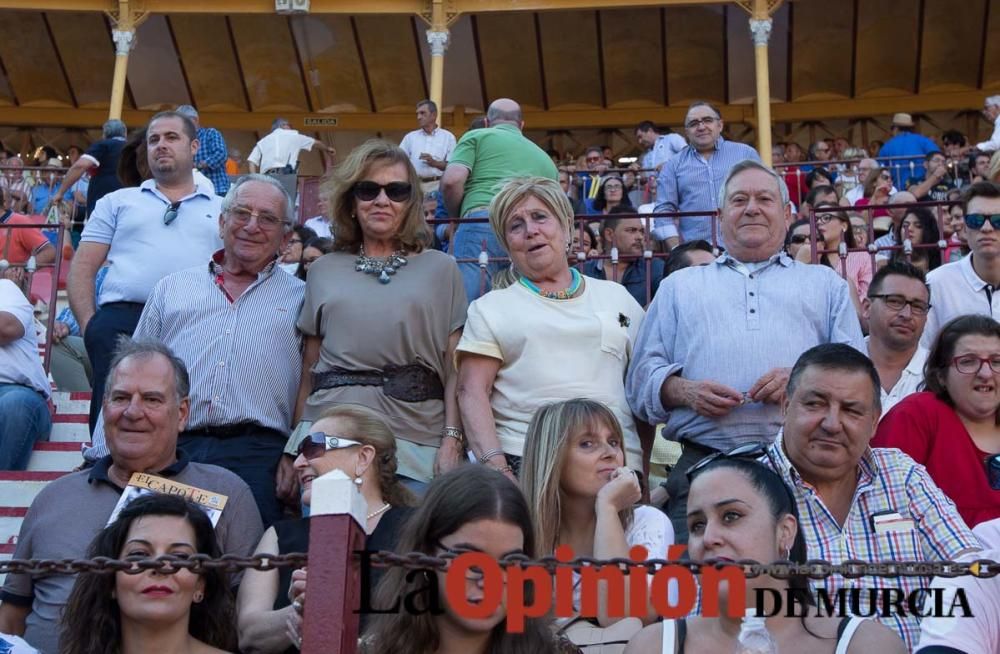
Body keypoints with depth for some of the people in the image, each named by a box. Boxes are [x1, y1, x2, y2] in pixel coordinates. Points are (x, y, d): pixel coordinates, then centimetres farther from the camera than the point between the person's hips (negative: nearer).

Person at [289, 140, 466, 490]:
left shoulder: (440, 269, 11)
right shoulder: (323, 271, 16)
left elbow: (454, 369, 6)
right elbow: (308, 371, 16)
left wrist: (452, 439, -4)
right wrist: (292, 452, 12)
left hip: (415, 444, -1)